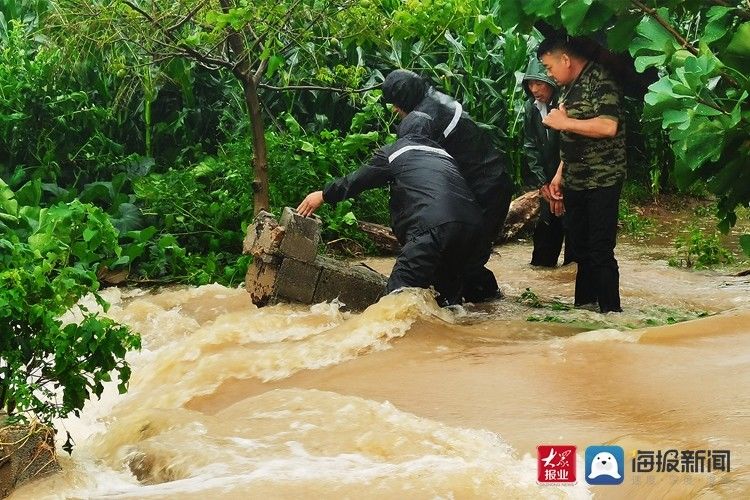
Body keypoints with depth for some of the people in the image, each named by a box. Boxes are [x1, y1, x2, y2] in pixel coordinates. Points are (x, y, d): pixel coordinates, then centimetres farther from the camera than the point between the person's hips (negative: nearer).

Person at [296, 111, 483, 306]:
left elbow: (357, 179, 22)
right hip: (473, 225, 6)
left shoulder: (394, 151, 16)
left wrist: (323, 195, 36)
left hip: (433, 226, -6)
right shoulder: (444, 154, 31)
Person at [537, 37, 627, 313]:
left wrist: (564, 122, -19)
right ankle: (583, 305, 21)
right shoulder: (570, 88, 15)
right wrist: (559, 176, 18)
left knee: (600, 251, -7)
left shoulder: (601, 81, -14)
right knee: (581, 248, 14)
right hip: (575, 183, 9)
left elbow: (608, 126, -27)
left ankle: (611, 311, -1)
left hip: (601, 183, -9)